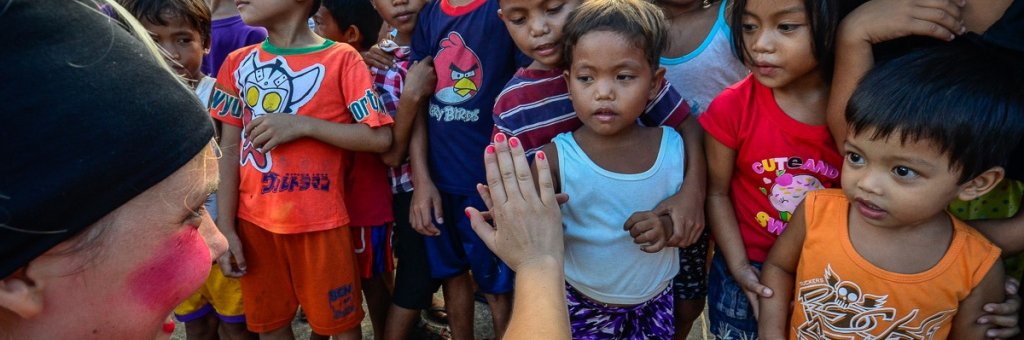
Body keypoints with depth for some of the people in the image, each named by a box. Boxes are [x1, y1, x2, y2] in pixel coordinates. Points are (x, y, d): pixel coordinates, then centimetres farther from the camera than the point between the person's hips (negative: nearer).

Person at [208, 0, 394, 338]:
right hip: (253, 221, 4)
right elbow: (230, 149, 5)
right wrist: (225, 226, 0)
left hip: (319, 221, -4)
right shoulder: (238, 63, 6)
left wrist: (303, 125, -17)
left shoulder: (341, 58, -7)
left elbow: (379, 137, -11)